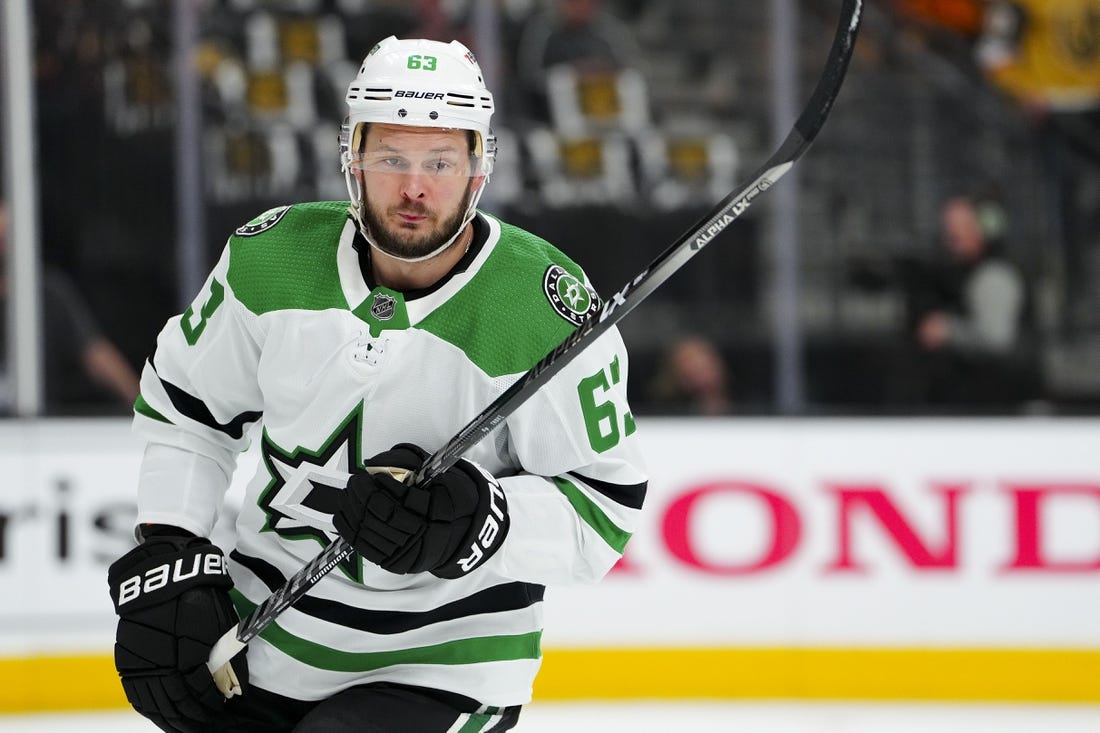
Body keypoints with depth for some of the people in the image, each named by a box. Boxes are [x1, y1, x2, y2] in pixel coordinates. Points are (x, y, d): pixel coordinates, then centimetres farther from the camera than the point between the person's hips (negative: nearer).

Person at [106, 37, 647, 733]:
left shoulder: (549, 313, -19)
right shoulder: (271, 258, -8)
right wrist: (166, 559, 0)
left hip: (443, 669, -5)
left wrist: (476, 523, -30)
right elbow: (184, 408, 8)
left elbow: (603, 508, -14)